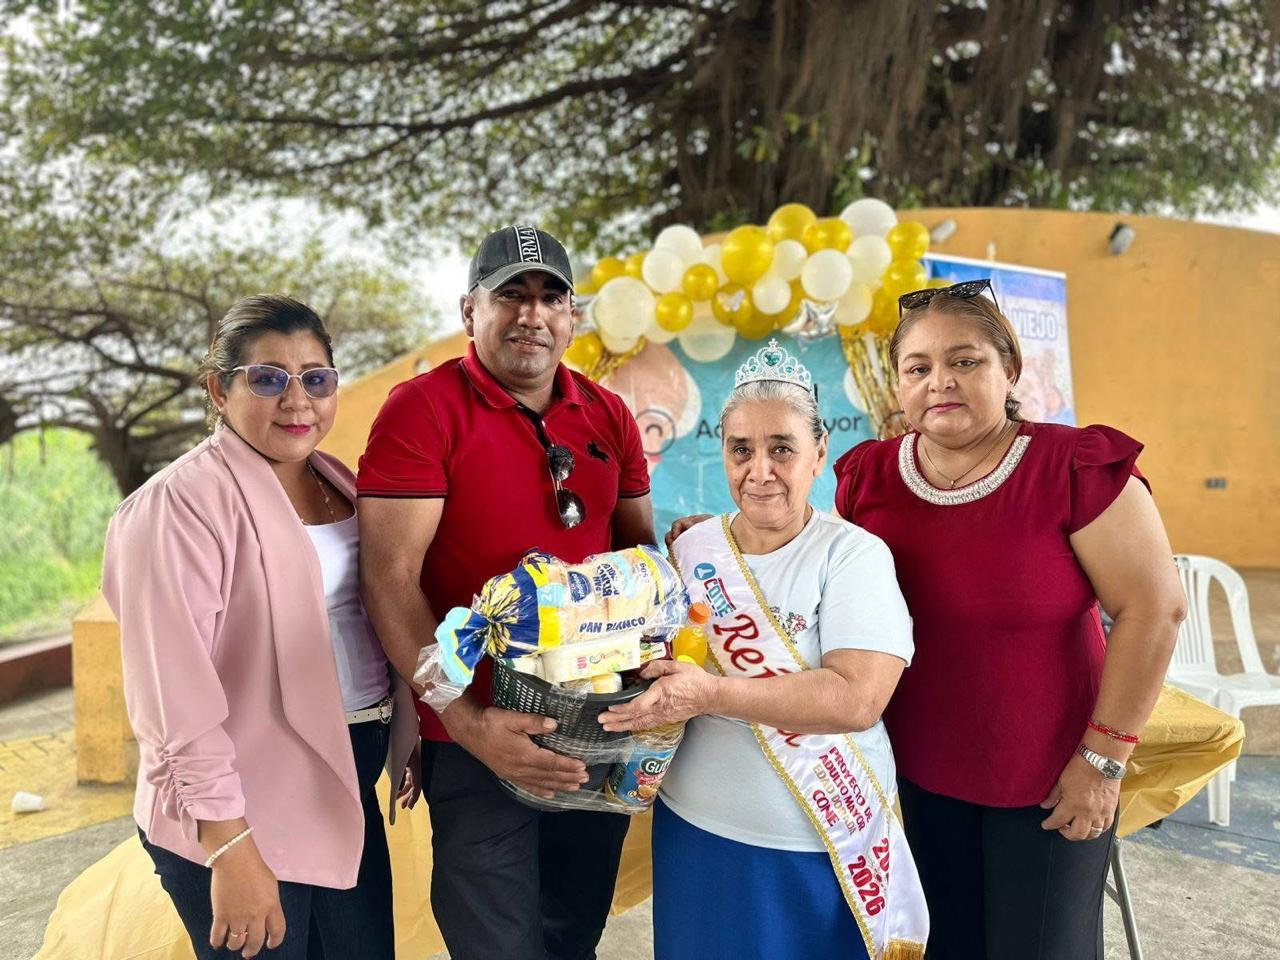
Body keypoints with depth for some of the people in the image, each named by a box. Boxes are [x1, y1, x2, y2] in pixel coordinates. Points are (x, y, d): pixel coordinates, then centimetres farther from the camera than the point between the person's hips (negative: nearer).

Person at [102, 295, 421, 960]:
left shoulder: (339, 483, 8)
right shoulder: (183, 501, -16)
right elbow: (176, 696, -20)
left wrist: (409, 738, 13)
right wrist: (230, 848, -20)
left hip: (347, 789, 7)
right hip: (239, 813, -7)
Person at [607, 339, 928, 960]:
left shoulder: (853, 555, -11)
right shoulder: (691, 551, 2)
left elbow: (858, 698, -23)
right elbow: (657, 667, 12)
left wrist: (711, 694, -28)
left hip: (826, 849, -3)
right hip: (698, 837, 4)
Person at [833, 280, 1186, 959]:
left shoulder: (1077, 468, -15)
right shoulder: (867, 477, -2)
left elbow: (1154, 608, -14)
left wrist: (1103, 759, -13)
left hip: (1047, 786, -3)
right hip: (912, 778, 3)